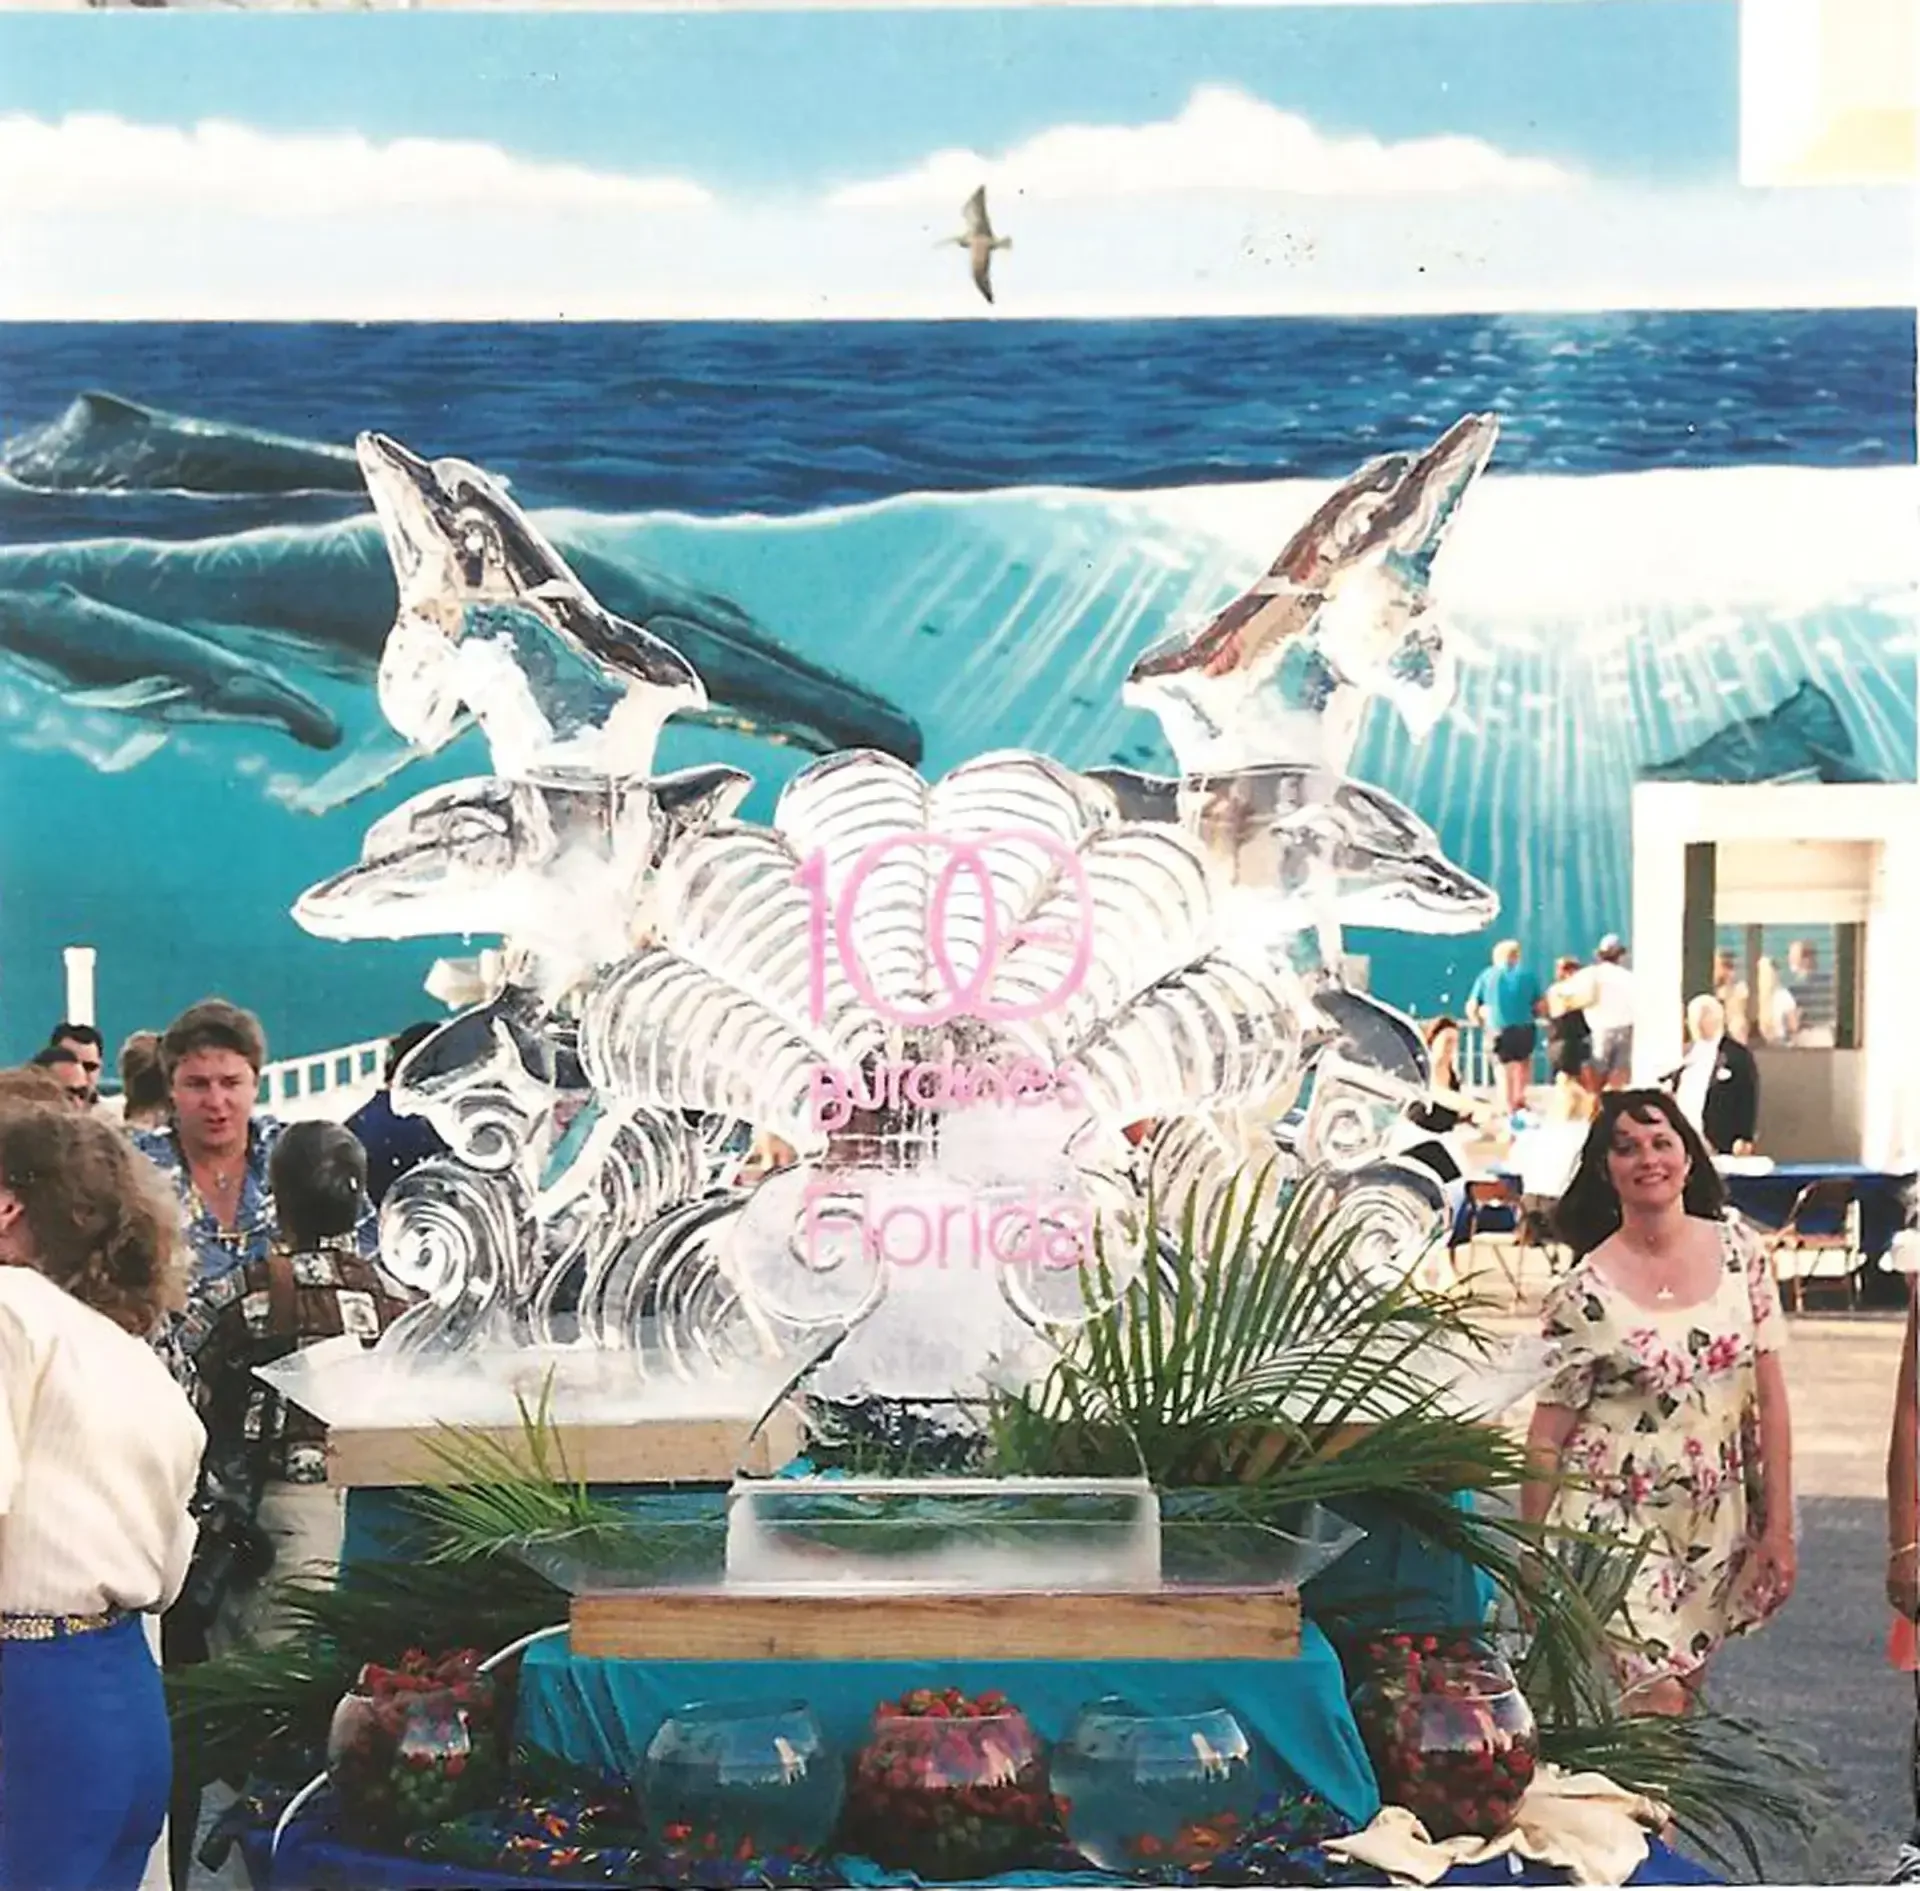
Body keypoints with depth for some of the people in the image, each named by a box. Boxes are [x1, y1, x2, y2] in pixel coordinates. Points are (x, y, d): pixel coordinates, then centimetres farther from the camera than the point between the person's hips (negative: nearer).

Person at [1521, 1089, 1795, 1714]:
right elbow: (1546, 1440, -4)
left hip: (1717, 1524, 4)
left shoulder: (1739, 1253, 0)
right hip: (1614, 1518, -4)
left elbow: (1769, 1399, 4)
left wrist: (1779, 1523, 1)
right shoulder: (1583, 1293, -10)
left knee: (1682, 1690, 14)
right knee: (1657, 1698, -11)